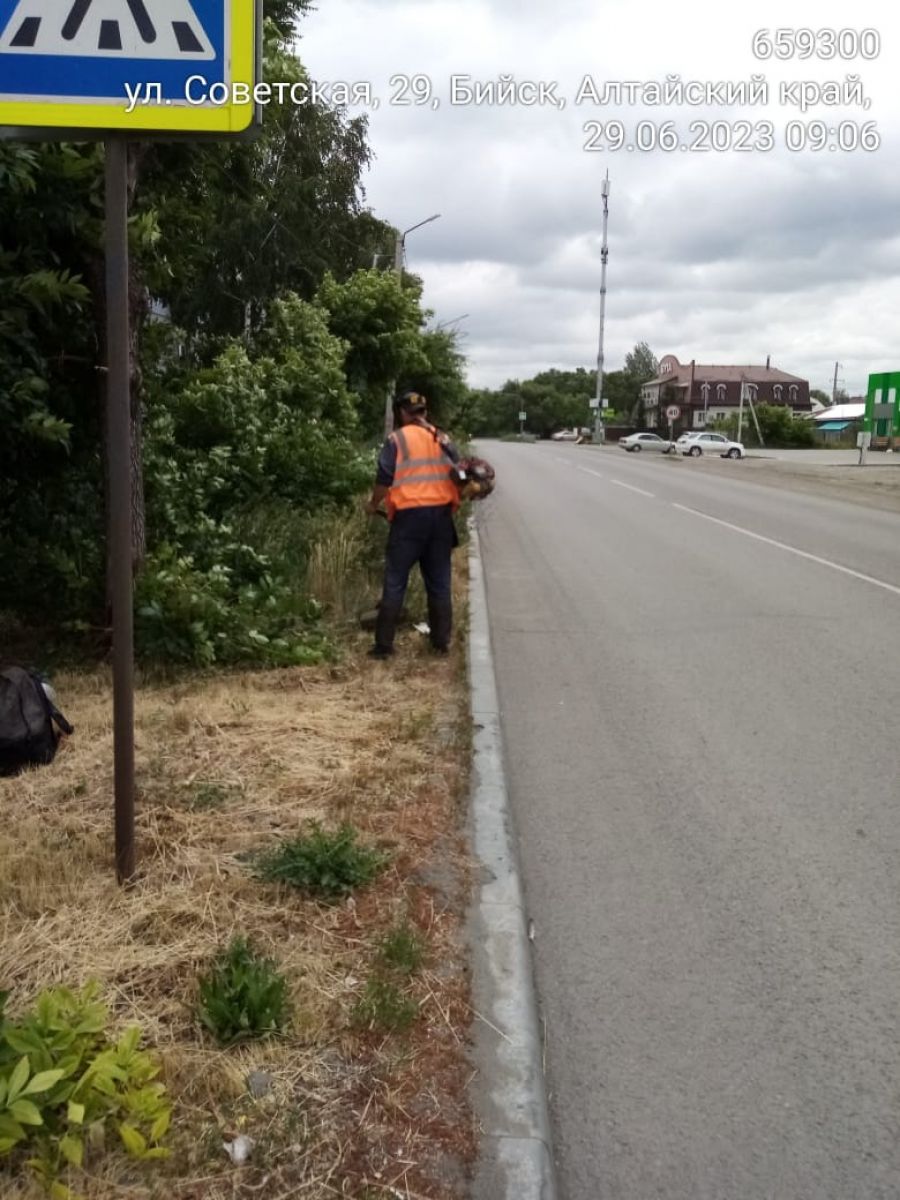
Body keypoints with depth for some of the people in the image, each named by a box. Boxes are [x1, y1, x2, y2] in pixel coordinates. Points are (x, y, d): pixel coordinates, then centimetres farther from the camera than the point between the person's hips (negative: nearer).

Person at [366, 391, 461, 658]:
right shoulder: (443, 439, 12)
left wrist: (373, 504, 9)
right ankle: (442, 641, 15)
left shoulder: (397, 439, -4)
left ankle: (384, 644, 2)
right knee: (439, 582, 11)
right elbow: (458, 475, 15)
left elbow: (384, 480, -8)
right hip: (441, 514, 5)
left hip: (410, 515, -4)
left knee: (395, 582, 1)